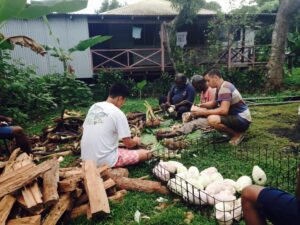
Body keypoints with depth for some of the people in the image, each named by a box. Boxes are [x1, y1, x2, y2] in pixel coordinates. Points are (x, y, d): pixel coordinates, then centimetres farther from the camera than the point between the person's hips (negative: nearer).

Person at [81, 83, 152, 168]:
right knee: (147, 153, 0)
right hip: (106, 161, -7)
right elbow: (128, 144, -9)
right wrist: (135, 141, 15)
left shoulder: (94, 106, 5)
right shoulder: (118, 113, -14)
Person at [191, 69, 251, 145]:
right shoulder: (220, 88, 10)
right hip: (235, 116, 10)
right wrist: (200, 106, 0)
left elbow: (224, 110, -30)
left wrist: (203, 112, -24)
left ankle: (238, 134, -7)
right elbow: (213, 104, 17)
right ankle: (234, 131, 11)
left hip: (242, 120, -10)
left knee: (212, 120, -31)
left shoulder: (225, 87, -21)